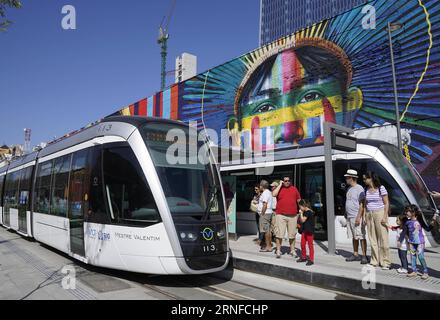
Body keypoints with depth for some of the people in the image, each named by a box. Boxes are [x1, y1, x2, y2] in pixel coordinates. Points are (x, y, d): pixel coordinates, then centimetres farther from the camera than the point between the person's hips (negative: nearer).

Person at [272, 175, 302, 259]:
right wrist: (280, 185, -9)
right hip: (281, 215, -2)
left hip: (293, 216, 2)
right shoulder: (279, 188, 5)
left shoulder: (294, 189, 11)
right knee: (279, 233, -3)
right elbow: (273, 194, -16)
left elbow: (299, 200, 15)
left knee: (292, 234, 10)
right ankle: (278, 250, 6)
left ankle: (292, 250, 22)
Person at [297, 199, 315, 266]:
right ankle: (303, 257, 30)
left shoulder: (308, 212, -16)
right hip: (304, 231, 10)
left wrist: (301, 213, -11)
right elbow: (301, 221, 18)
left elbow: (303, 220, -19)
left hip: (309, 231, -10)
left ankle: (311, 259, 2)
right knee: (302, 244, 16)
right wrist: (300, 214, 9)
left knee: (310, 245, -3)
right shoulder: (305, 212, 12)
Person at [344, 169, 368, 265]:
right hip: (349, 217, 9)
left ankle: (364, 256, 0)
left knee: (361, 237, -4)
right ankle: (355, 255, 19)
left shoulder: (359, 188, -10)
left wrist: (359, 217, -21)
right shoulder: (349, 189, 17)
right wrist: (346, 214, 18)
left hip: (357, 217, -9)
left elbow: (362, 204, -16)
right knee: (354, 237, 12)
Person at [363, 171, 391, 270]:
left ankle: (385, 262, 7)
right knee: (372, 239, 7)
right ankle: (375, 261, 15)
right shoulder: (366, 190, 9)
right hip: (369, 215, 5)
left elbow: (386, 203, -6)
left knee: (383, 238, -2)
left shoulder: (381, 188, -6)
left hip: (379, 213, -5)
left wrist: (385, 217, -12)